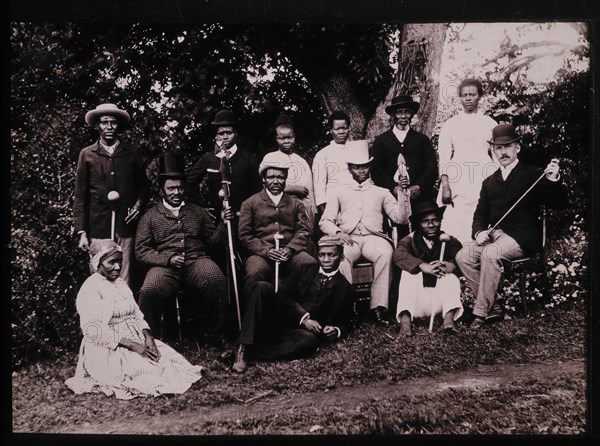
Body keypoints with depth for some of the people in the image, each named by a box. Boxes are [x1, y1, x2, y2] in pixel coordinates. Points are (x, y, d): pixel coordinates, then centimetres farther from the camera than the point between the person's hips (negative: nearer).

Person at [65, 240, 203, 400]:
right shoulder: (90, 288, -10)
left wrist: (148, 336, -8)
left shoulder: (121, 284, 16)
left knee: (169, 357, -14)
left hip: (136, 341, 7)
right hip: (107, 351, -7)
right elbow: (93, 330, -19)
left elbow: (137, 315, 14)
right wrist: (132, 345, -22)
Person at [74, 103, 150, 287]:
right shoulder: (87, 155, 8)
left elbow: (144, 184, 20)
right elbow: (80, 196, 7)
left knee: (124, 280, -1)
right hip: (98, 227, 0)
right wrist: (81, 232, 1)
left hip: (126, 225, 0)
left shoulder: (132, 153, 11)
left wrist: (139, 203, -1)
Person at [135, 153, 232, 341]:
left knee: (216, 281, -35)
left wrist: (223, 224, 2)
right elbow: (141, 250, 8)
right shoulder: (150, 217, 16)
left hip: (197, 261, 1)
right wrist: (168, 259, -7)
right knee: (149, 291, -35)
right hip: (165, 267, -1)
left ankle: (219, 336, -19)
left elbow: (212, 242, 21)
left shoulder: (198, 212, 23)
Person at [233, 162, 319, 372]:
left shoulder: (295, 204, 24)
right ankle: (244, 346, -39)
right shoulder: (250, 203, 18)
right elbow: (245, 235, 8)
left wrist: (289, 249, -10)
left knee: (312, 264, -35)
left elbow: (303, 232, 11)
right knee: (254, 275, -38)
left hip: (289, 253, 2)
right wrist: (266, 250, -9)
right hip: (260, 253, -2)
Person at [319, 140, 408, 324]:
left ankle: (378, 306, -32)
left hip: (373, 237, 0)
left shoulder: (381, 192, 23)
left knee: (385, 253, -36)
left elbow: (399, 217, 12)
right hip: (348, 238, 0)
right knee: (340, 256, -37)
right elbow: (324, 221, 14)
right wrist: (337, 232, -6)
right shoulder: (339, 193, 22)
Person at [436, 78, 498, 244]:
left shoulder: (490, 124, 13)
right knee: (455, 232, -9)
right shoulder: (450, 125, 12)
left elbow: (497, 157, 11)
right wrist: (445, 186, -5)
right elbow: (444, 158, 5)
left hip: (484, 186, 0)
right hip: (458, 189, 0)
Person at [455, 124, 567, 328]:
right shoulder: (489, 182, 19)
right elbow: (480, 215, 17)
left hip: (522, 237, -5)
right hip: (494, 234, 6)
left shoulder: (534, 176, 4)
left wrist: (553, 181, -22)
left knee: (490, 253, -33)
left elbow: (559, 204, -3)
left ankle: (481, 311, -24)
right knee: (463, 256, -19)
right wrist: (479, 232, -5)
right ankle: (495, 304, -8)